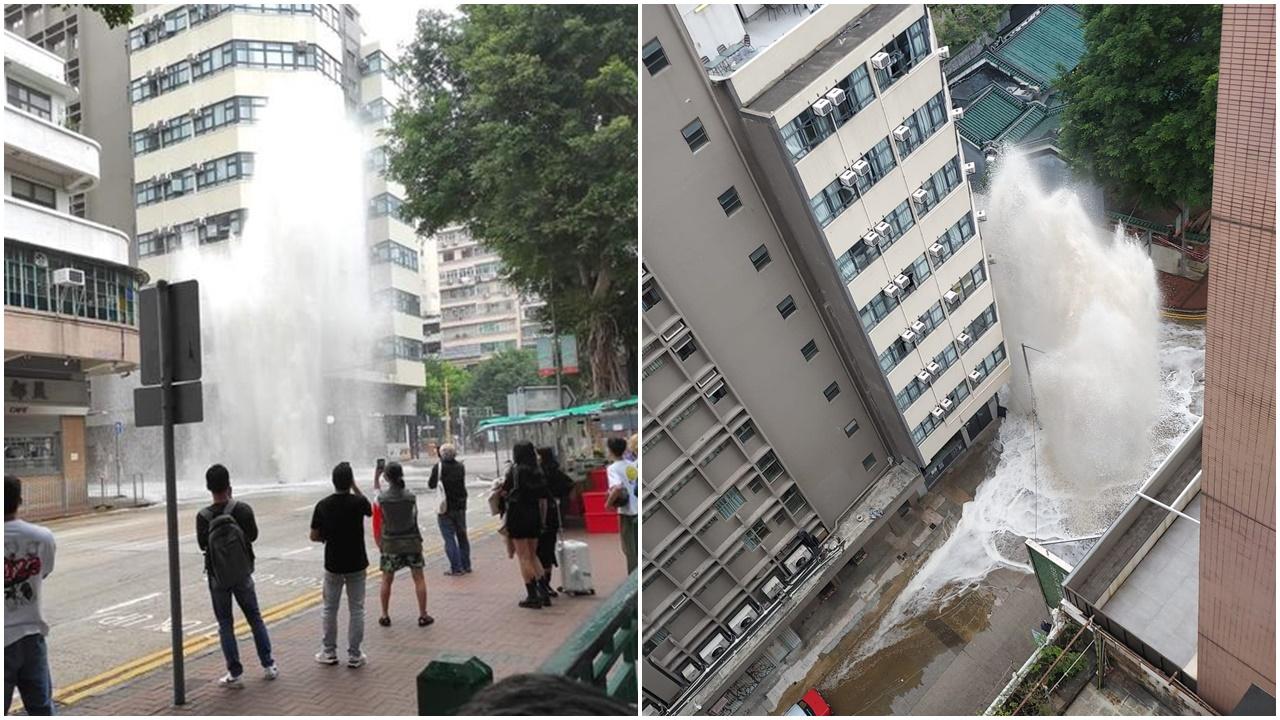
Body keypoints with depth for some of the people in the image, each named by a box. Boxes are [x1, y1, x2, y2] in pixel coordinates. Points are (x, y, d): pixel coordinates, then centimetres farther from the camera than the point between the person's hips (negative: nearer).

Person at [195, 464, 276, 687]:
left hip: (218, 577, -1)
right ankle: (268, 665, 19)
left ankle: (235, 674, 10)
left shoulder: (203, 517, -14)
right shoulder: (243, 509, -13)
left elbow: (202, 544, -2)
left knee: (225, 625, 9)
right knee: (255, 619, 15)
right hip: (242, 574, 1)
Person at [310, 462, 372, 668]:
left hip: (333, 565, 1)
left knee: (330, 609, 16)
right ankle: (354, 655, 10)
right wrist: (355, 487, 7)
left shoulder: (323, 505, -8)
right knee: (356, 610, 7)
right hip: (357, 564, -1)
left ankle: (329, 652, 23)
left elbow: (314, 536, -2)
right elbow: (370, 511, 11)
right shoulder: (358, 502, -13)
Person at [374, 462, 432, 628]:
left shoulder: (382, 497, -13)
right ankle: (423, 615, 11)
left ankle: (385, 616, 21)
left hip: (390, 543, 0)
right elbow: (414, 517, 2)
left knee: (387, 580, 15)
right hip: (411, 541, 0)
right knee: (418, 578, 8)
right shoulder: (410, 496, -8)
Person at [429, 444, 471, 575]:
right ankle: (466, 565, 21)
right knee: (462, 536, 15)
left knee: (449, 538, 0)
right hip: (460, 506, 5)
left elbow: (432, 485, -7)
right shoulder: (461, 467, 1)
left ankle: (456, 567, -2)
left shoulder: (438, 467, -13)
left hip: (445, 507, -5)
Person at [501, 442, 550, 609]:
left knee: (523, 557, 1)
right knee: (532, 556, 17)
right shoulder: (537, 473, 6)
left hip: (518, 515, -5)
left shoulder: (514, 470, -8)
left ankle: (532, 596, 0)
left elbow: (504, 492, -8)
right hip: (534, 515, 5)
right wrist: (543, 521, 12)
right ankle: (542, 592, 14)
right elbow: (543, 500, 6)